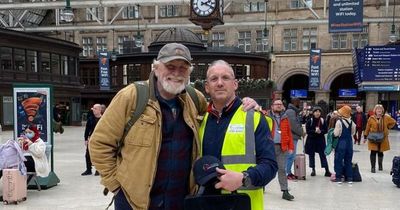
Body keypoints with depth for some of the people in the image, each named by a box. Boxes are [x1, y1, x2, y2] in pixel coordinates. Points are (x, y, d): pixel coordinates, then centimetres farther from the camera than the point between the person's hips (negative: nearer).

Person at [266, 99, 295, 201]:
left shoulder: (285, 118, 10)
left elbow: (289, 133, 8)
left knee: (282, 169, 2)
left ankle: (285, 191, 2)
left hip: (282, 147, 2)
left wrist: (291, 147, 3)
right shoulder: (267, 117, 1)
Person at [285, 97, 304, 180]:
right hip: (291, 137, -10)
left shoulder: (294, 111, 19)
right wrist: (301, 132, -9)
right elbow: (294, 125, -21)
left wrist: (300, 131, 7)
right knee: (290, 155, -7)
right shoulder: (291, 111, -15)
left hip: (294, 136, 10)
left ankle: (288, 172, 21)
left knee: (291, 155, 14)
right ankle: (287, 173, -2)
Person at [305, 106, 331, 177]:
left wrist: (320, 131, -19)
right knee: (311, 155, 6)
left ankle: (327, 170, 2)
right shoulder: (310, 121, -5)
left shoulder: (323, 121, 0)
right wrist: (315, 131, -22)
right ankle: (313, 170, 18)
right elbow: (307, 131, -8)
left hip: (320, 140, 0)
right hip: (311, 140, 0)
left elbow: (325, 130, 0)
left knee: (323, 155, -1)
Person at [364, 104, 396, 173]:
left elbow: (393, 122, 15)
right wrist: (365, 137, 2)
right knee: (373, 152, -7)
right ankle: (373, 167, 0)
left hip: (383, 138, 2)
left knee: (380, 152, 12)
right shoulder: (371, 118, -4)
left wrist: (387, 127, 4)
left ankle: (380, 165, 33)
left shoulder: (386, 117, -1)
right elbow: (367, 128, 1)